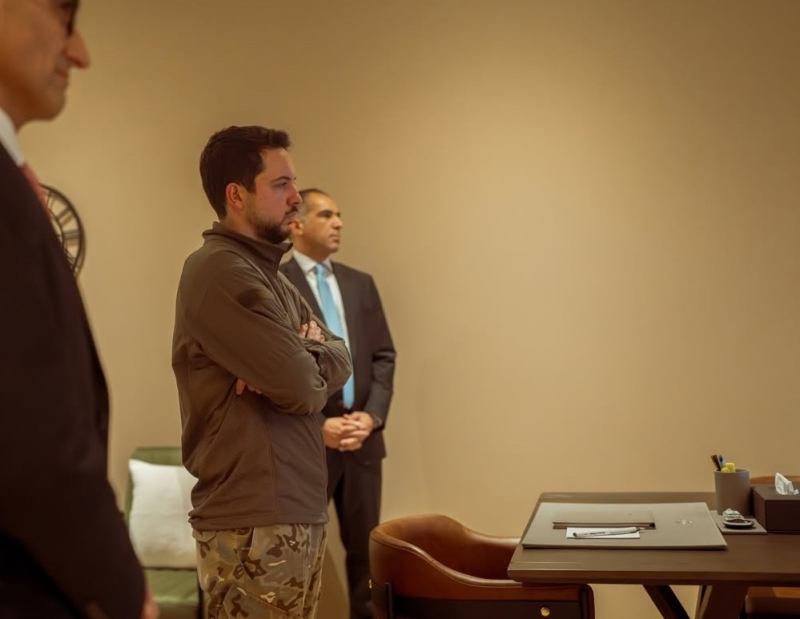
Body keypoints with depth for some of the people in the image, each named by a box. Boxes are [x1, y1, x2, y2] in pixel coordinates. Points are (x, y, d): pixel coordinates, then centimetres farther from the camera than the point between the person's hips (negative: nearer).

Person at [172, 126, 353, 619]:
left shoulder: (270, 274, 16)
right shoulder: (220, 269, -16)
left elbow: (341, 360, 11)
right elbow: (301, 388, -21)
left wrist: (298, 359, -10)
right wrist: (309, 359, 2)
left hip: (299, 512, 9)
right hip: (255, 523, -9)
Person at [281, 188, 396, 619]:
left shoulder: (361, 284, 12)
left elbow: (384, 356, 9)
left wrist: (372, 415, -5)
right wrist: (316, 426, -15)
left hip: (363, 439, 5)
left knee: (366, 549, 12)